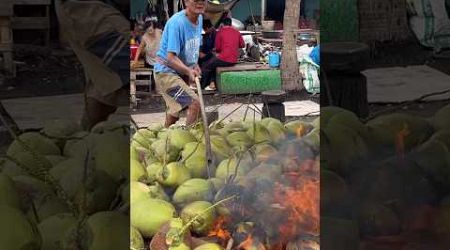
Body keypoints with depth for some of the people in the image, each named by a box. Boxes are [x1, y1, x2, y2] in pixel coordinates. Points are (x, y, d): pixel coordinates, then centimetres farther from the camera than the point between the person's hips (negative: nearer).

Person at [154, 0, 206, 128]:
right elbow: (171, 58, -29)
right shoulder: (177, 22, -25)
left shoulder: (199, 19, 1)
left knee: (174, 113, 20)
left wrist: (195, 66, 4)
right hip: (166, 71, -9)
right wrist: (189, 71, -43)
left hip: (183, 72, 9)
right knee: (195, 103, -22)